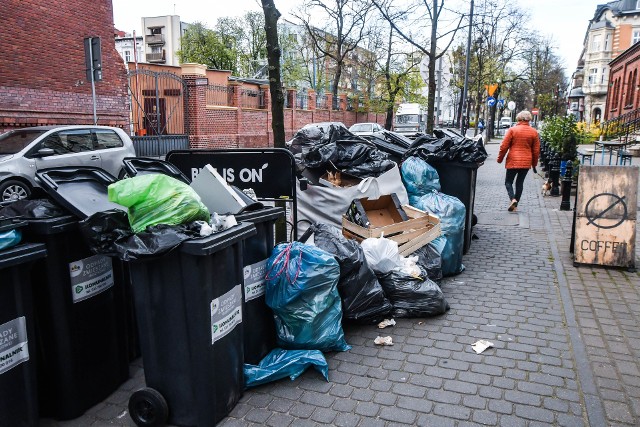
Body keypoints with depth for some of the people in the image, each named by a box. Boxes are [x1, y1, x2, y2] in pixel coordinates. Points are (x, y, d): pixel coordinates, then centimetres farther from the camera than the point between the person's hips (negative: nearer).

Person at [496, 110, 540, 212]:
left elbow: (504, 146, -6)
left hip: (513, 161, -3)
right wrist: (534, 163, 18)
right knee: (520, 183, 11)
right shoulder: (534, 132, 4)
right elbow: (536, 150, 7)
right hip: (526, 162, 3)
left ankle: (512, 199, -17)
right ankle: (515, 205, 13)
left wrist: (500, 159, 6)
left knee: (508, 181, 8)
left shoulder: (512, 130, -6)